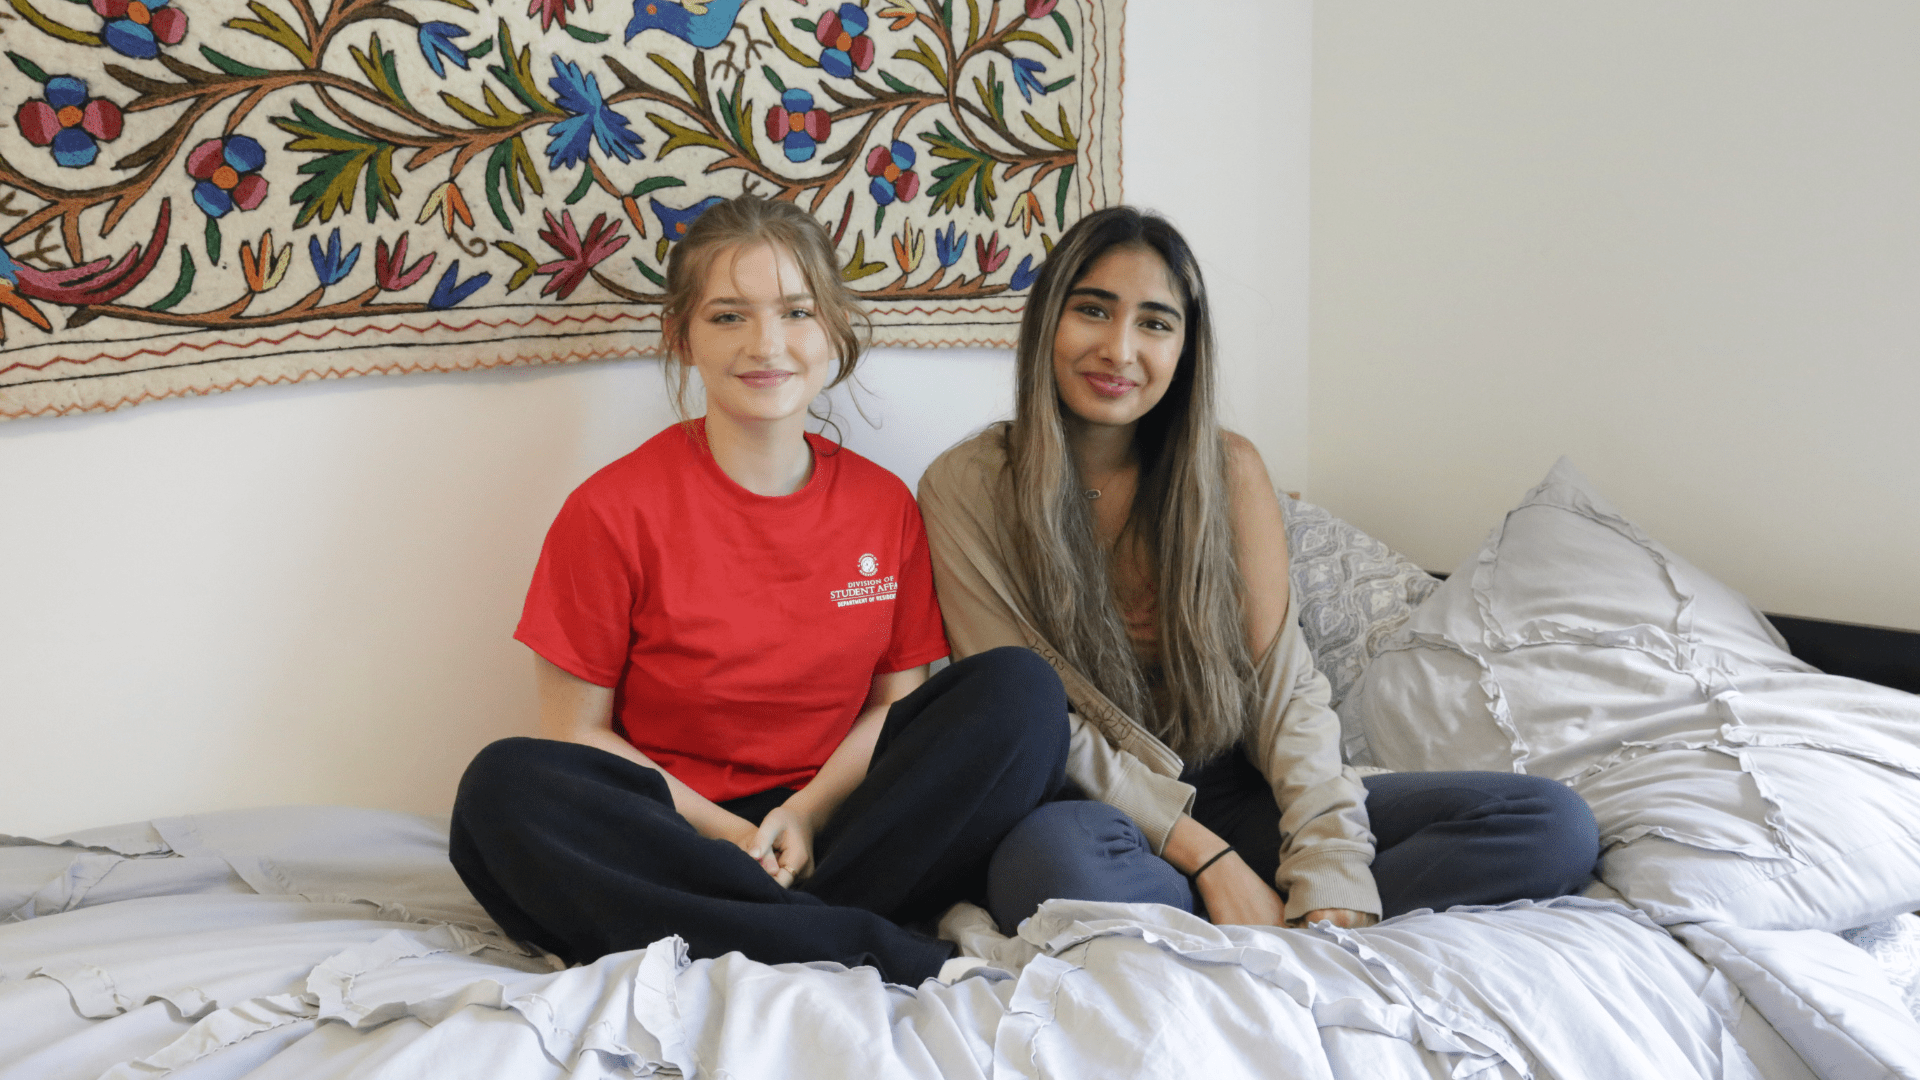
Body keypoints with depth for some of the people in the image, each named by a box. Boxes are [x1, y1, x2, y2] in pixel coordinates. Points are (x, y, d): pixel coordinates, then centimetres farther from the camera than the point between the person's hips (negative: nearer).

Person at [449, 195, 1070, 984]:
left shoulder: (884, 504, 5)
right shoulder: (612, 511, -5)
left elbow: (899, 697, 7)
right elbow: (575, 734, -3)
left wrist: (808, 810, -12)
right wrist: (724, 831, -15)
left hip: (829, 827, 3)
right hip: (679, 839, -2)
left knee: (1018, 689, -17)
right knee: (505, 787, -32)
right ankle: (870, 950, -34)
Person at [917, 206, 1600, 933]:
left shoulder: (1228, 472, 5)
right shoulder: (967, 489, -4)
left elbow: (1284, 687, 0)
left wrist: (1330, 870, -17)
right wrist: (1206, 858, -19)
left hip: (1235, 795, 4)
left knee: (1553, 824, -14)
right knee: (1053, 854, -42)